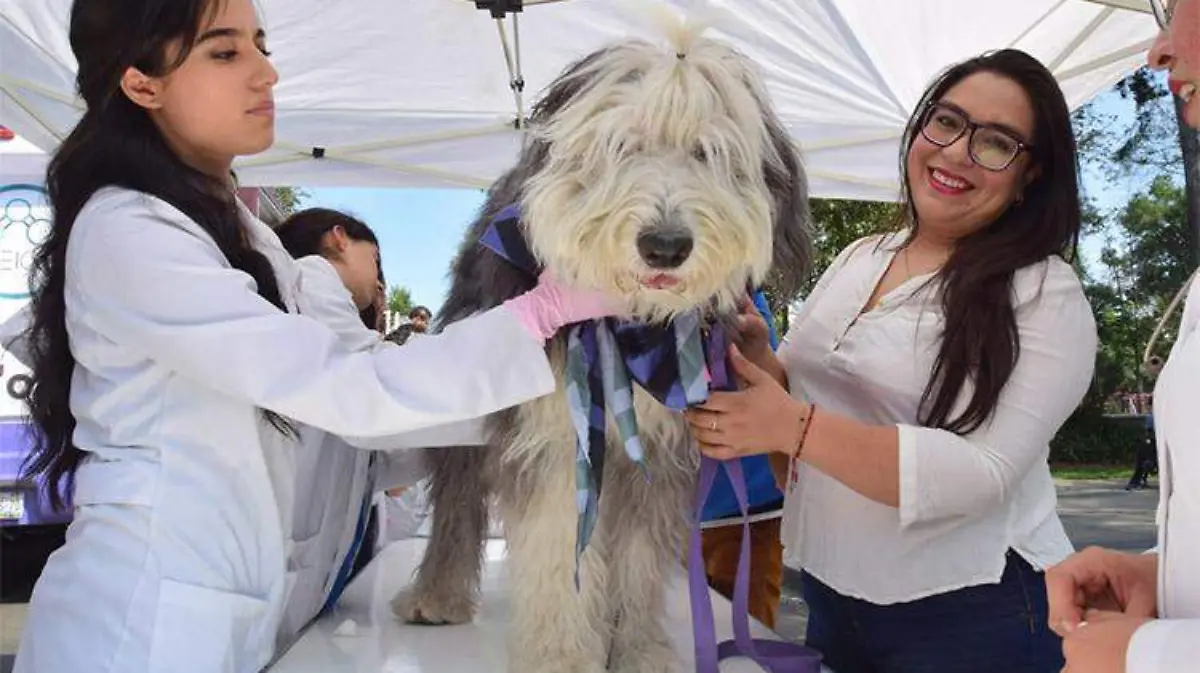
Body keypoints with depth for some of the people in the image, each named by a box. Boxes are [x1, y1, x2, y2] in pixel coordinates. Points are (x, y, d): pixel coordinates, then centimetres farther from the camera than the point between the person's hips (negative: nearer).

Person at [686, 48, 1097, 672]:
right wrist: (755, 354, -12)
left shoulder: (1047, 295, -13)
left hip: (972, 613, -5)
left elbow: (984, 474, -23)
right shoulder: (858, 257, 5)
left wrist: (793, 427, -29)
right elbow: (797, 387, 10)